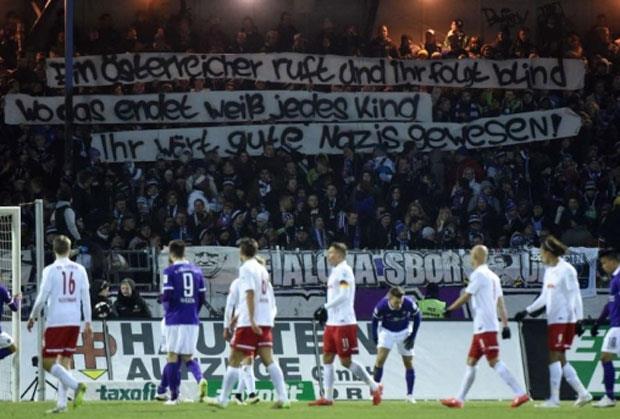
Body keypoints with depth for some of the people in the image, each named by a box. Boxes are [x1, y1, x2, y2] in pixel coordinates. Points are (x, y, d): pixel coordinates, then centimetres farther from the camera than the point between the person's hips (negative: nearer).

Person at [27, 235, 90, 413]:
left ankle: (76, 385, -23)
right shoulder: (79, 270, 6)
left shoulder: (50, 270, -5)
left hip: (55, 321, -5)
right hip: (75, 321, 5)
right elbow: (86, 298, 5)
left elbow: (42, 298, -7)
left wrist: (33, 317, 8)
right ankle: (62, 403, 5)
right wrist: (88, 323, 9)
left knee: (48, 362, -3)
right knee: (65, 361, 11)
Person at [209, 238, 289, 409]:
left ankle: (223, 399, 3)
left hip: (250, 323, -7)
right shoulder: (261, 269, 18)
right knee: (268, 360, 1)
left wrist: (251, 320, -23)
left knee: (234, 361, 0)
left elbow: (250, 294, -18)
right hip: (265, 322, 7)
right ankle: (282, 398, -9)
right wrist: (237, 316, 35)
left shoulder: (246, 268, -7)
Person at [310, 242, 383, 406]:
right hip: (332, 323, 10)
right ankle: (328, 397, 7)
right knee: (327, 358, 6)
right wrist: (325, 312, 14)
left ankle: (374, 386, 5)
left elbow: (344, 295, -21)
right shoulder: (335, 271, 18)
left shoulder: (344, 270, -12)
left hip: (344, 323, -10)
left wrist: (325, 307, -19)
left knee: (346, 361, -6)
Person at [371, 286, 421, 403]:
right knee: (380, 358, -17)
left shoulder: (409, 304, -29)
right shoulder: (381, 306, -30)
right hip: (387, 331, -1)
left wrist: (412, 336, -10)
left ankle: (410, 395, 12)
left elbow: (417, 317, -10)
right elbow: (375, 320, -10)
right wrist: (375, 338, -9)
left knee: (408, 362, 1)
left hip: (404, 332, 1)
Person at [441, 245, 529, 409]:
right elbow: (500, 302, 14)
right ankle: (459, 399, 15)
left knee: (494, 361, -13)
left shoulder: (478, 274, -9)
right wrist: (505, 325, 12)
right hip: (482, 327, 9)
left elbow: (466, 296, -8)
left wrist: (450, 309, 4)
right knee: (471, 361, 12)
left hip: (484, 326, -9)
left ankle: (520, 394, -18)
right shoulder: (493, 276, 17)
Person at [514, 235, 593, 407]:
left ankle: (554, 398, -7)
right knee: (560, 359, 8)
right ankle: (583, 393, 12)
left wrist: (579, 319, -16)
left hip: (565, 319, -9)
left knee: (555, 356, -9)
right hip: (553, 319, 9)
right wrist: (527, 311, 19)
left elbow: (575, 296, -12)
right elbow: (544, 297, 22)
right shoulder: (549, 270, 15)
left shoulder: (566, 270, -11)